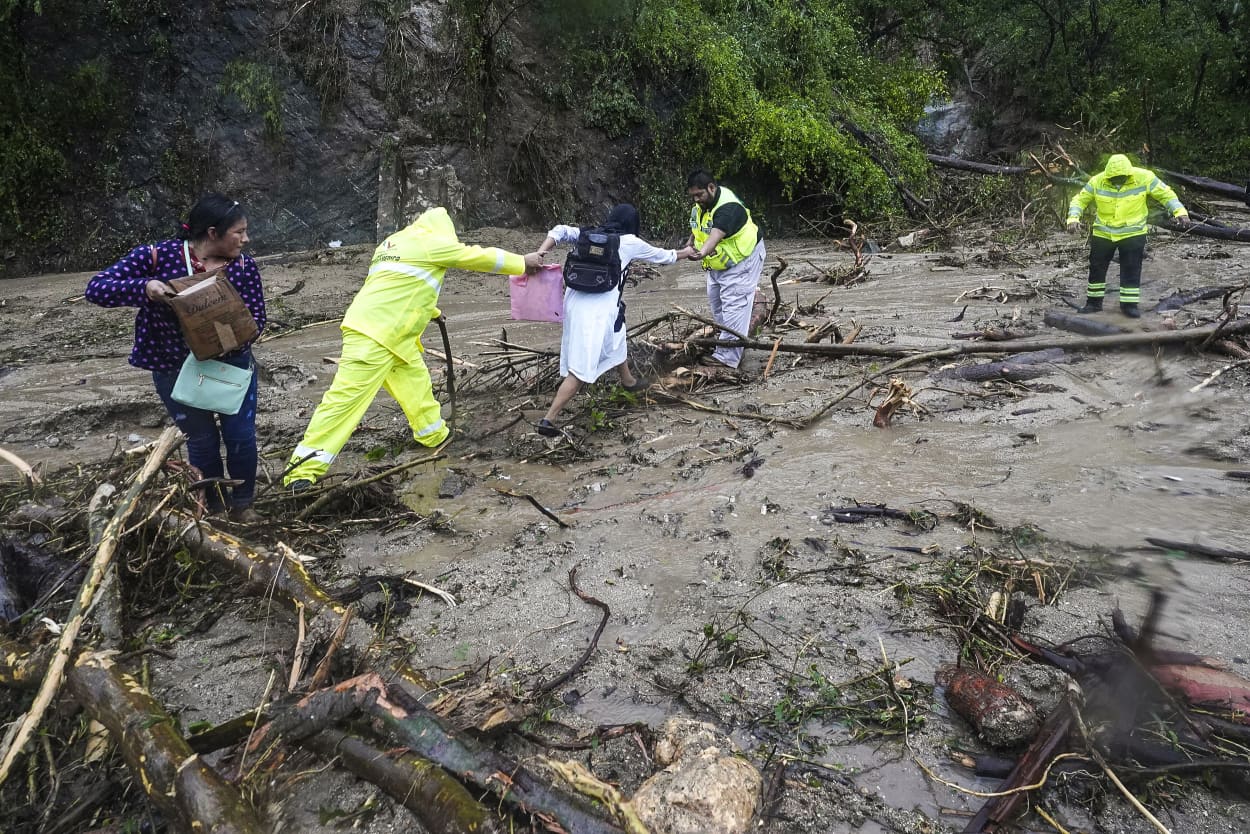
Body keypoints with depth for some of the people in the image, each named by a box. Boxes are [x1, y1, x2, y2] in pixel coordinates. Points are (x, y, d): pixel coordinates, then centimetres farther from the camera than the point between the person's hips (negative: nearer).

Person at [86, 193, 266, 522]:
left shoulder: (244, 265, -9)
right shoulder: (157, 256, -16)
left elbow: (256, 316, -8)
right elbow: (96, 288, -16)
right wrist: (143, 287, -35)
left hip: (232, 362, 2)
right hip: (174, 368, -2)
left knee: (241, 435, 0)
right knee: (202, 440, 7)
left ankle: (242, 503, 25)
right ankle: (214, 506, 31)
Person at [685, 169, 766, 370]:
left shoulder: (728, 208, -31)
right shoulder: (702, 204, -1)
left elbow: (716, 234, -50)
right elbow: (697, 227, 17)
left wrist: (703, 252, -68)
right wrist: (690, 242, -3)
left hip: (741, 260, -10)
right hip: (718, 263, 10)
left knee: (733, 306, -14)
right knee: (716, 301, 16)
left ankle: (727, 357, -15)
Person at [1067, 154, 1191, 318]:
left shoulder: (1144, 178, -12)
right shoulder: (1097, 181, -12)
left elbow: (1165, 194, -5)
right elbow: (1080, 200, -5)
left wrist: (1180, 211, -17)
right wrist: (1073, 218, -23)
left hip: (1133, 234, -1)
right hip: (1102, 234, 1)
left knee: (1131, 270, -2)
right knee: (1097, 268, 8)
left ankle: (1129, 304, 9)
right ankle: (1094, 302, 22)